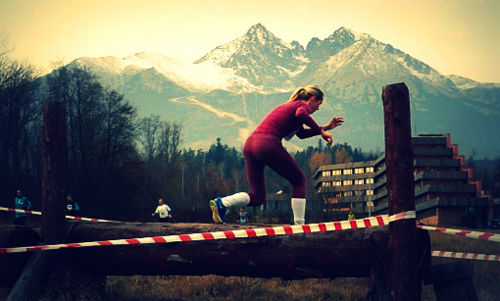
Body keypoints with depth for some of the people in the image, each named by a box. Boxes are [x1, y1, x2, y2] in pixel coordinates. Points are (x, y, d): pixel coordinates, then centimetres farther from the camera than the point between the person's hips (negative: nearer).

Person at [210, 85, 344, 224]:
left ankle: (222, 203, -12)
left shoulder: (289, 105, 32)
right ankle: (299, 224, 9)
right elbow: (301, 114, -22)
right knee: (299, 180, 13)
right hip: (268, 144, -8)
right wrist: (321, 131, -12)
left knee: (257, 197, 10)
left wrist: (326, 127, 39)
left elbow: (301, 134, 41)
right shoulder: (303, 106, 5)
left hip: (249, 144, 8)